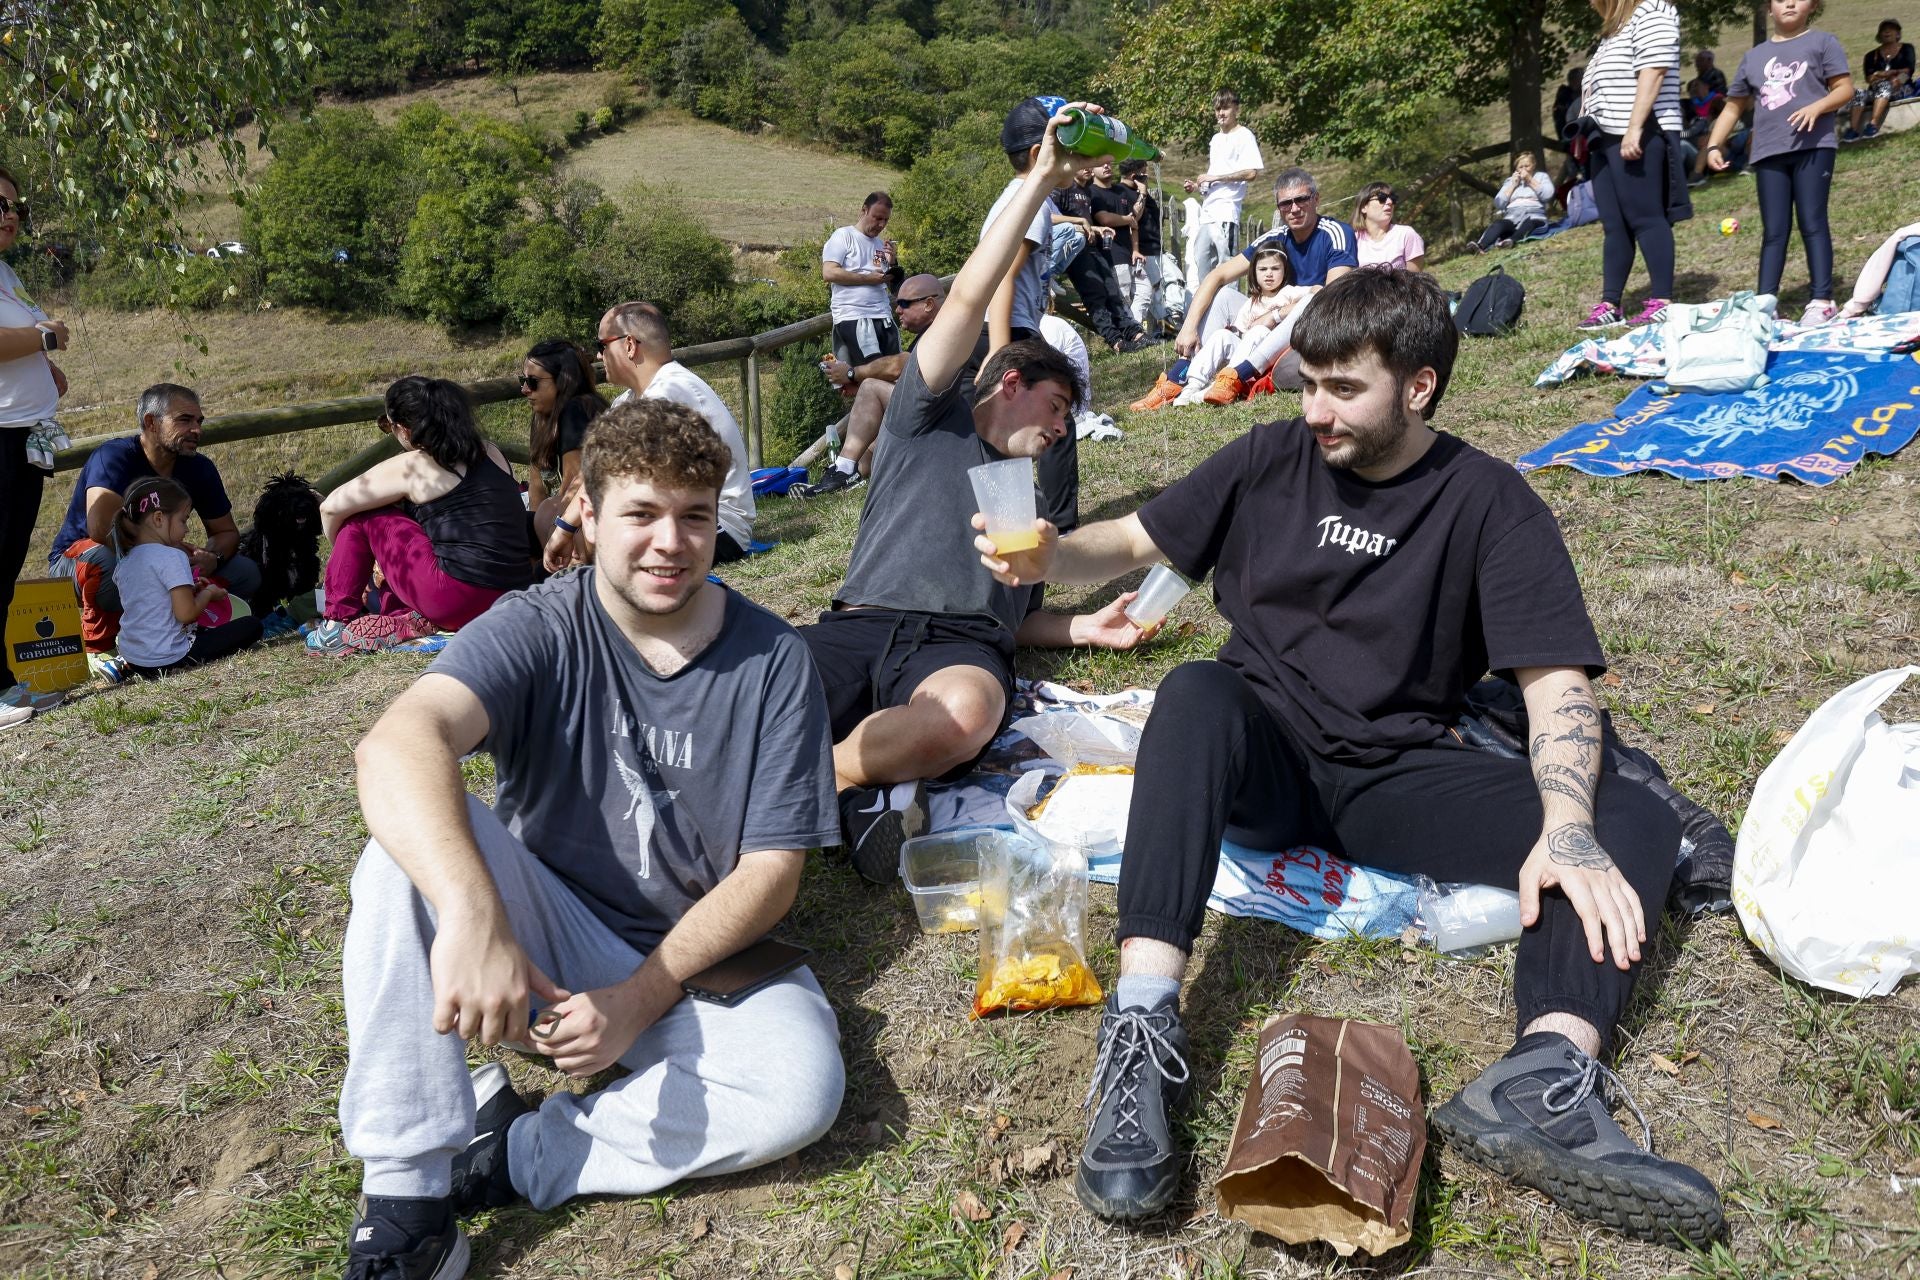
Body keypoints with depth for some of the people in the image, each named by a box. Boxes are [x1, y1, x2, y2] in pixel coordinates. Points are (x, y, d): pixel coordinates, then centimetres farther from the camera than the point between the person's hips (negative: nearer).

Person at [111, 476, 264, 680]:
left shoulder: (124, 563, 10)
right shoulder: (172, 557, -17)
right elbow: (185, 613, -21)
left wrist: (189, 590, 16)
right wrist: (208, 593, -2)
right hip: (167, 659, -9)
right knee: (252, 626, -5)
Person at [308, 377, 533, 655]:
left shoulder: (411, 467, -5)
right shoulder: (489, 451, 13)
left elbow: (331, 507, 1)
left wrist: (341, 554, 22)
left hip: (459, 600, -7)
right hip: (513, 598, 7)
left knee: (360, 516, 9)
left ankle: (338, 624, 12)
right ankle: (407, 616, 10)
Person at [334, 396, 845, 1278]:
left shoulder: (771, 660, -8)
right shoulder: (537, 632, -11)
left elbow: (770, 868, -9)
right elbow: (396, 744, -31)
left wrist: (640, 997, -21)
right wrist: (472, 916, -49)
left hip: (688, 966, 0)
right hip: (538, 942, 0)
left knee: (802, 1081, -30)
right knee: (418, 832, -28)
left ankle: (506, 1158, -15)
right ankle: (407, 1194, -24)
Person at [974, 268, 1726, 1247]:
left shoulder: (1486, 501, -2)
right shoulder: (1272, 458, 5)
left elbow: (1556, 676, -10)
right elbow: (1136, 540, 10)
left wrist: (1567, 827, -28)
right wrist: (1049, 557, -13)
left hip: (1392, 780, 1)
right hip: (1261, 757, 0)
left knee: (1636, 823, -19)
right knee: (1196, 692, -34)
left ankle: (1545, 1076, -45)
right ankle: (1142, 1032, -44)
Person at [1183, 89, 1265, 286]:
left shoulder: (1244, 136, -2)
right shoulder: (1215, 139, 23)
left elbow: (1251, 173, -13)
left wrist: (1215, 177, -11)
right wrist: (1197, 187, 9)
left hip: (1226, 212, -8)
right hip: (1207, 211, 8)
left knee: (1226, 264, -10)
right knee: (1202, 263, 8)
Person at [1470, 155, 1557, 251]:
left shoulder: (1542, 176, 20)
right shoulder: (1510, 180, 26)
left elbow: (1547, 195, -2)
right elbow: (1498, 204, 12)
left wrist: (1530, 180, 2)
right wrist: (1513, 185, 8)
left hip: (1534, 216, -2)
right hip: (1512, 217, 2)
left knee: (1528, 223, -39)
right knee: (1498, 224, -33)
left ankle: (1511, 241, -70)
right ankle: (1481, 246, -62)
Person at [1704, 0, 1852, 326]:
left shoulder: (1822, 42, 7)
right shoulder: (1754, 56, 18)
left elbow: (1845, 88, 0)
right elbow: (1733, 105, 22)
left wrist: (1817, 106, -19)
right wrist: (1714, 145, 10)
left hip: (1812, 146, -3)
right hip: (1768, 152, 4)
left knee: (1812, 223, -6)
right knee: (1773, 231, 3)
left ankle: (1822, 300, -5)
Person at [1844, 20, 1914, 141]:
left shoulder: (1906, 49, 16)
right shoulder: (1872, 55, 18)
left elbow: (1907, 71, 2)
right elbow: (1869, 78, 2)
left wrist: (1880, 75, -4)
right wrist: (1895, 73, -9)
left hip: (1901, 89, -3)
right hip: (1877, 90, 3)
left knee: (1884, 85, -36)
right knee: (1860, 93, -28)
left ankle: (1873, 125, -56)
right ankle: (1853, 130, -48)